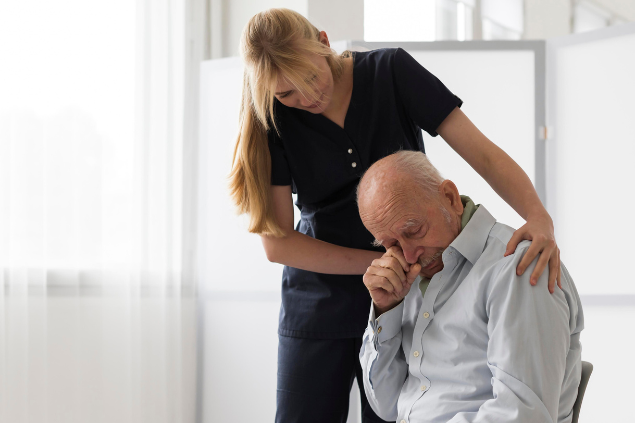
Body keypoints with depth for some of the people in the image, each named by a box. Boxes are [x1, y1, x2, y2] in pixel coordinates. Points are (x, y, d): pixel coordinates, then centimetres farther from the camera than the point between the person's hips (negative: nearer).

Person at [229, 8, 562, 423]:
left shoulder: (392, 71, -11)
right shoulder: (273, 120, -10)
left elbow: (482, 152, -14)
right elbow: (277, 241, -11)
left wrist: (539, 218, -32)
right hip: (320, 302, 1)